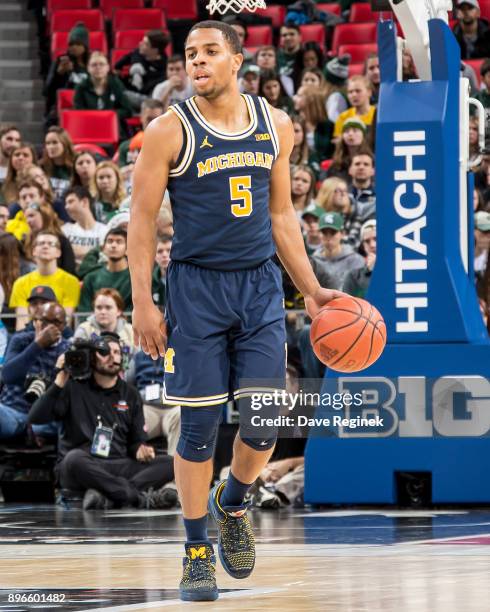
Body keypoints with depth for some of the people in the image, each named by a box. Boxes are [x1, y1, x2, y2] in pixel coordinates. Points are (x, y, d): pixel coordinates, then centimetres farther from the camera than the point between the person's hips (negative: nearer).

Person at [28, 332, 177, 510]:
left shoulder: (130, 394, 17)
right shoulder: (74, 388, 7)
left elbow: (137, 440, 17)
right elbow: (35, 418, -3)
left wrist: (140, 450, -8)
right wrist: (60, 382, -9)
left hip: (118, 468, 4)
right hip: (80, 469, -4)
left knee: (169, 463, -20)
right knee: (75, 458, -39)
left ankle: (105, 494, -39)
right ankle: (141, 497, -40)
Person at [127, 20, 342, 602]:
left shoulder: (275, 125, 7)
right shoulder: (169, 131, -5)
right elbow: (142, 219, -4)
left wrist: (311, 288, 11)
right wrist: (142, 303, -10)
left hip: (260, 284, 3)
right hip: (196, 286, -3)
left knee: (264, 422, -2)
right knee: (200, 425, -2)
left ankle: (232, 504, 28)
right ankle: (197, 552, 10)